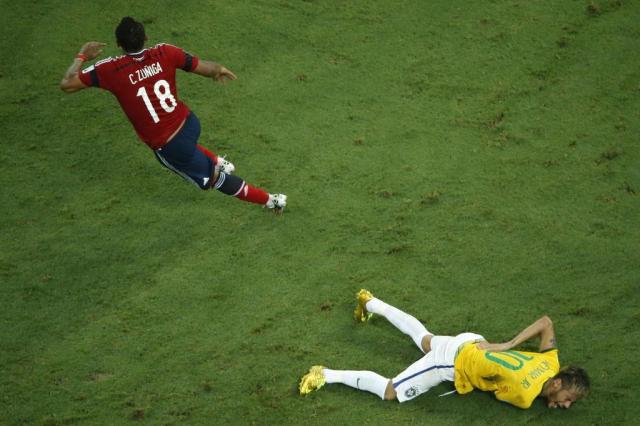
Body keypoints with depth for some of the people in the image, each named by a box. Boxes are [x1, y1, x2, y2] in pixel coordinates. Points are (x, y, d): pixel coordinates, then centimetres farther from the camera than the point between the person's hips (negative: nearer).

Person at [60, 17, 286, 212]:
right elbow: (209, 69, -9)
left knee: (215, 179, 20)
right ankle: (217, 162, 42)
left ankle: (271, 200, 31)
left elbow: (67, 84, -13)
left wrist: (82, 56, 1)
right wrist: (219, 69, 11)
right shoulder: (164, 53, -12)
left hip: (169, 148, -4)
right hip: (190, 124, 4)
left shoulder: (111, 70, -20)